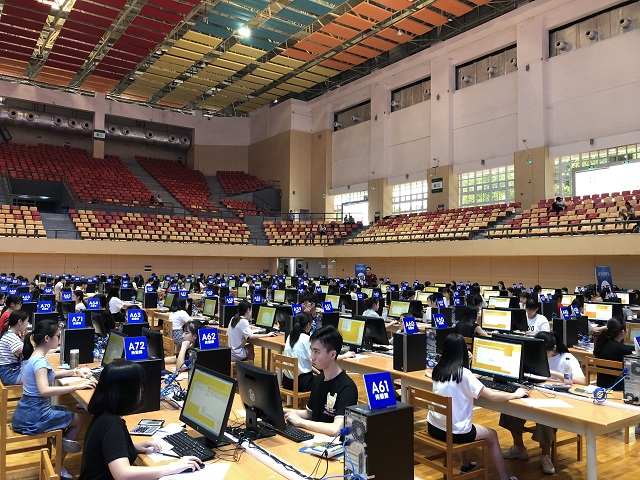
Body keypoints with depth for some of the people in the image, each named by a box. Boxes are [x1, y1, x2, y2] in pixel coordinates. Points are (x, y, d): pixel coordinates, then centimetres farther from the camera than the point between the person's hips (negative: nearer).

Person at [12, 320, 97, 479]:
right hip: (34, 416, -9)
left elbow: (48, 374, 23)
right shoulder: (40, 361, -25)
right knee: (78, 421, 9)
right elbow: (44, 390, -39)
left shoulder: (33, 356, 6)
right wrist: (78, 386, -37)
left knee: (69, 414, 22)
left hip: (28, 411, 9)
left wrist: (75, 371, 16)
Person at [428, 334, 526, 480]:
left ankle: (465, 465, 50)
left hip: (433, 427, 6)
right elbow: (492, 396, -14)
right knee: (492, 435, 21)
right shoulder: (463, 373, -17)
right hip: (454, 432, -6)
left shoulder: (438, 369, 1)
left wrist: (464, 363, 17)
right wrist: (516, 394, 0)